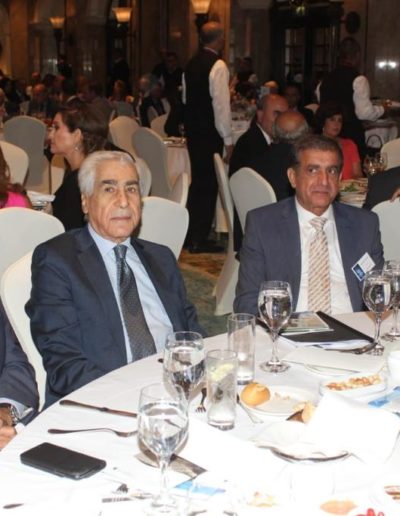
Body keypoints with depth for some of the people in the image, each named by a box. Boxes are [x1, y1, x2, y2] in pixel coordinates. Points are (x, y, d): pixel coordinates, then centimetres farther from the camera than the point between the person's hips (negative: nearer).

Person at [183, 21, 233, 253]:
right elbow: (221, 105, -17)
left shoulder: (192, 64, 10)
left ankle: (191, 234, 23)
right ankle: (199, 240, 4)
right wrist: (228, 139, -13)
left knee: (197, 180, 16)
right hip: (210, 132, -8)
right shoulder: (218, 65, -14)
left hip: (192, 129, 8)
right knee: (209, 184, 0)